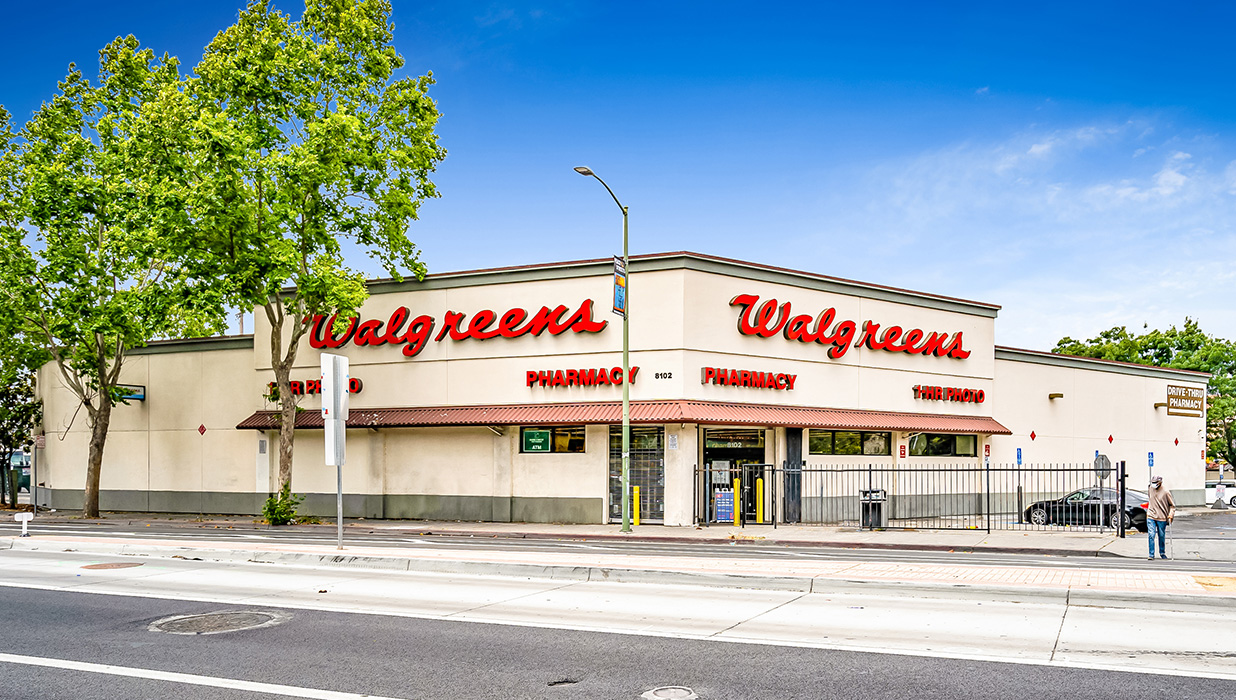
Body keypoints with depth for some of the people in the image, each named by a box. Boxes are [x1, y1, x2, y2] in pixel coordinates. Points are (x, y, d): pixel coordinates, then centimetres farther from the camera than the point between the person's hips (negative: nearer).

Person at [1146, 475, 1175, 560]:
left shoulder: (1166, 492, -11)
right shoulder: (1151, 488, 2)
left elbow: (1172, 505, -2)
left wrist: (1171, 514, -15)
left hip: (1162, 518, -2)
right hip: (1151, 517, 2)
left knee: (1162, 537, 9)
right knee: (1151, 535, -6)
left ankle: (1162, 553, 26)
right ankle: (1151, 554, -1)